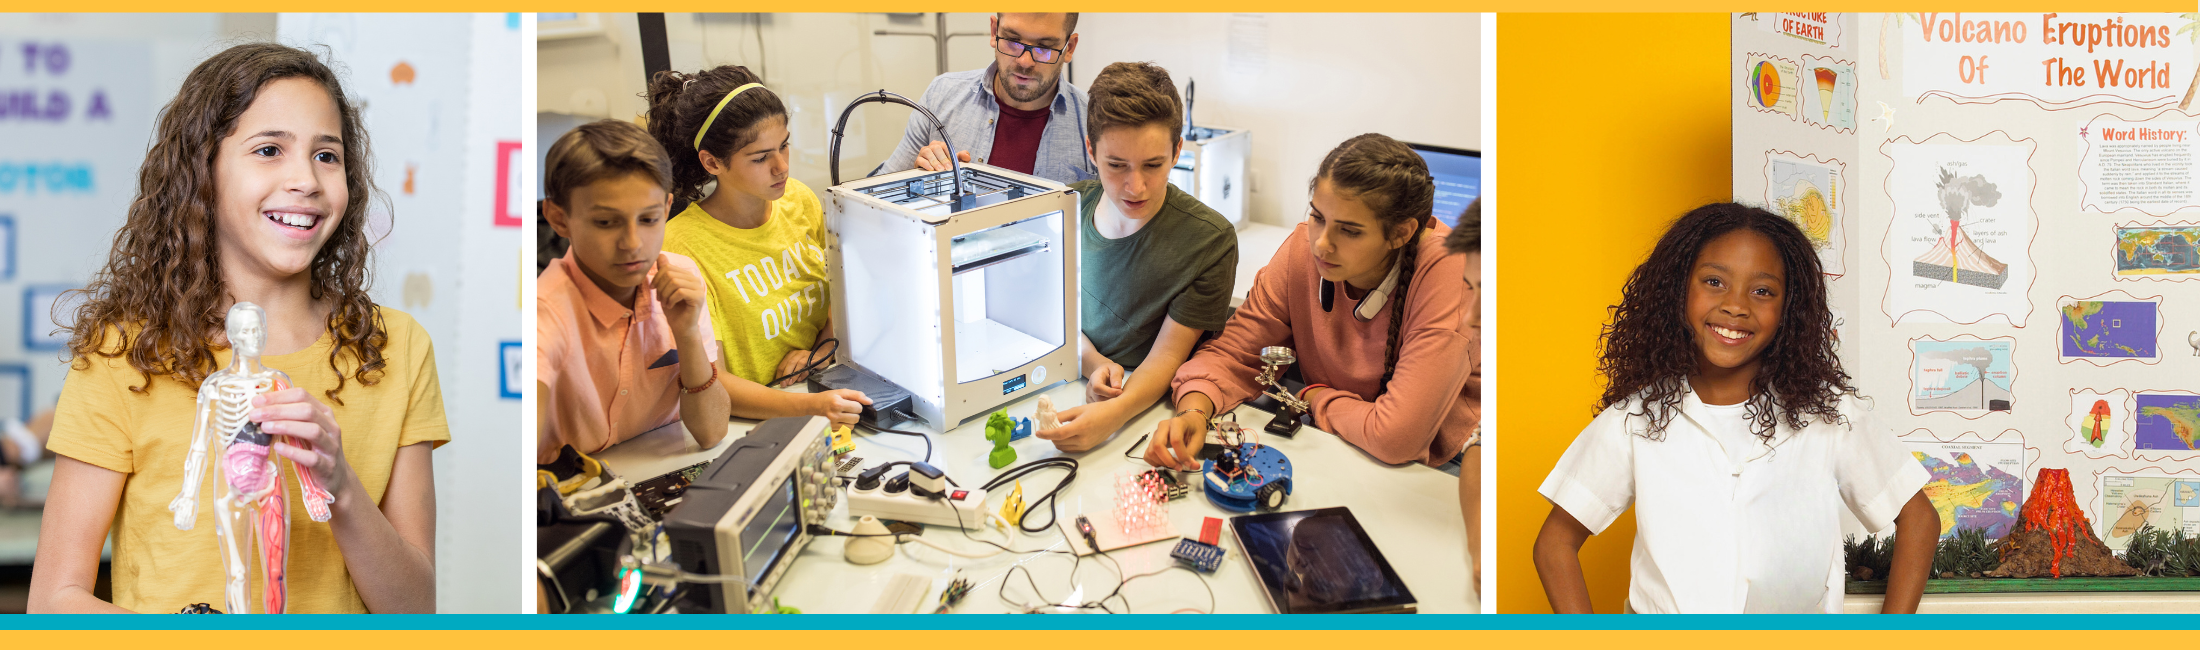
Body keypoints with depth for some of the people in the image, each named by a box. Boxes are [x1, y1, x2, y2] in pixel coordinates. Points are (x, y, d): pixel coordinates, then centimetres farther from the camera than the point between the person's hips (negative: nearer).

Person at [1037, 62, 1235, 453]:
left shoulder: (1211, 241, -15)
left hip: (1151, 406, -6)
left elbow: (1167, 355, -15)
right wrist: (1093, 362, -10)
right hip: (1073, 388, 6)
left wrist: (1116, 413, -36)